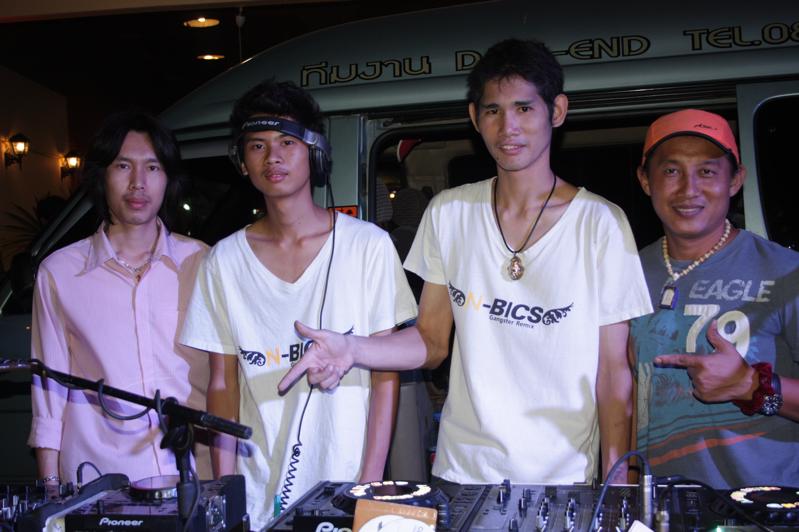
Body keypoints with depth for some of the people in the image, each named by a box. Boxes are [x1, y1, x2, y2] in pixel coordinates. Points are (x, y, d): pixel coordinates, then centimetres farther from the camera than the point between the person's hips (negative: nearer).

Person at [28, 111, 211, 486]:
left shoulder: (200, 263, 3)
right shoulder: (59, 272, 2)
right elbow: (49, 390, 6)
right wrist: (50, 487, 3)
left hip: (194, 474, 1)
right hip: (98, 488, 0)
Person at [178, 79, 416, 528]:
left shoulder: (369, 245, -6)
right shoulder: (224, 261, 1)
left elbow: (386, 375, -5)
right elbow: (223, 385, 4)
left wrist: (373, 482, -9)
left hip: (346, 486, -2)